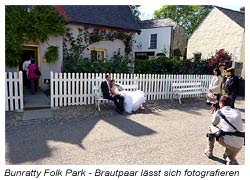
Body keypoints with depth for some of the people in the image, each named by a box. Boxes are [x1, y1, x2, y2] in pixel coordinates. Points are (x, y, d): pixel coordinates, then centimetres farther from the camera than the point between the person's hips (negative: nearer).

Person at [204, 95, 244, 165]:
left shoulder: (218, 112, 5)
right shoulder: (237, 112, 15)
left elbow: (213, 124, 21)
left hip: (226, 142, -4)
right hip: (239, 145, 4)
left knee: (211, 128, 25)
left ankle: (209, 152, 33)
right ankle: (233, 162, 6)